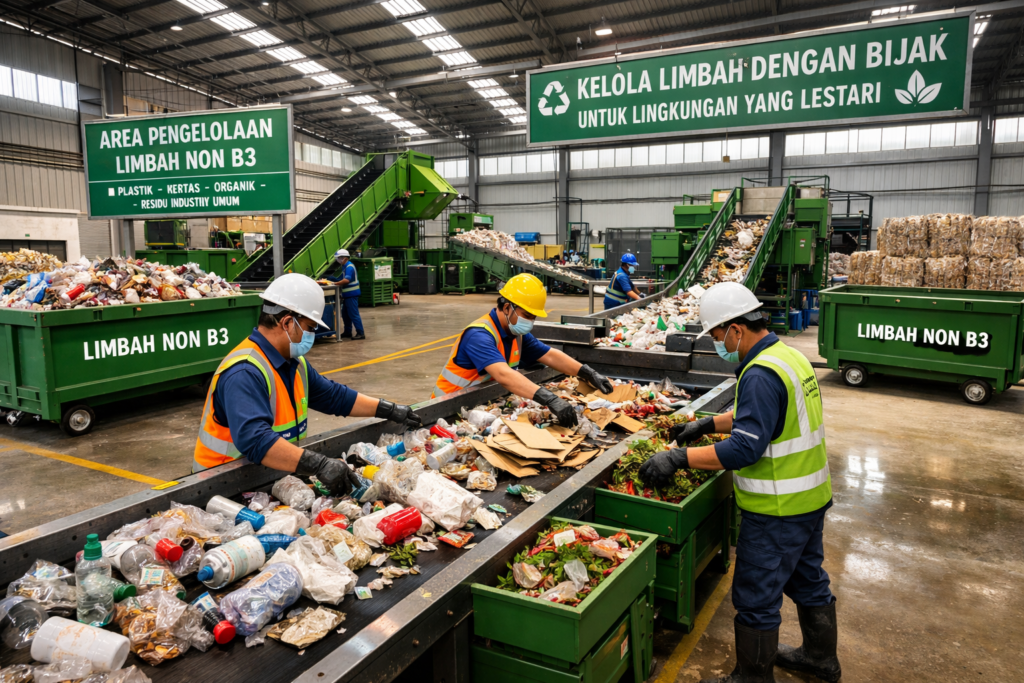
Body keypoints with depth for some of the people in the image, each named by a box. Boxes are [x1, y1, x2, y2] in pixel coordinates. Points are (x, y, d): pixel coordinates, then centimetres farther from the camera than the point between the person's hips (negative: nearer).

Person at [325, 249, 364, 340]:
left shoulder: (349, 267, -15)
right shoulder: (344, 267, 16)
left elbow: (346, 280, -26)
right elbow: (342, 279, 19)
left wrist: (335, 283, -23)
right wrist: (332, 279, 7)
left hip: (351, 294, -10)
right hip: (347, 295, 10)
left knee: (353, 314, -9)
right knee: (345, 314, 15)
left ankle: (360, 333, -7)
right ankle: (347, 332, 25)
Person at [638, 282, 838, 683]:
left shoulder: (761, 374, -26)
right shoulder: (788, 355, 6)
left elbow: (745, 448, -31)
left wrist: (678, 458, -28)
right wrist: (709, 424, 15)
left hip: (778, 510, -10)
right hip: (811, 498, 10)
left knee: (756, 598, 5)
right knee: (808, 580, 26)